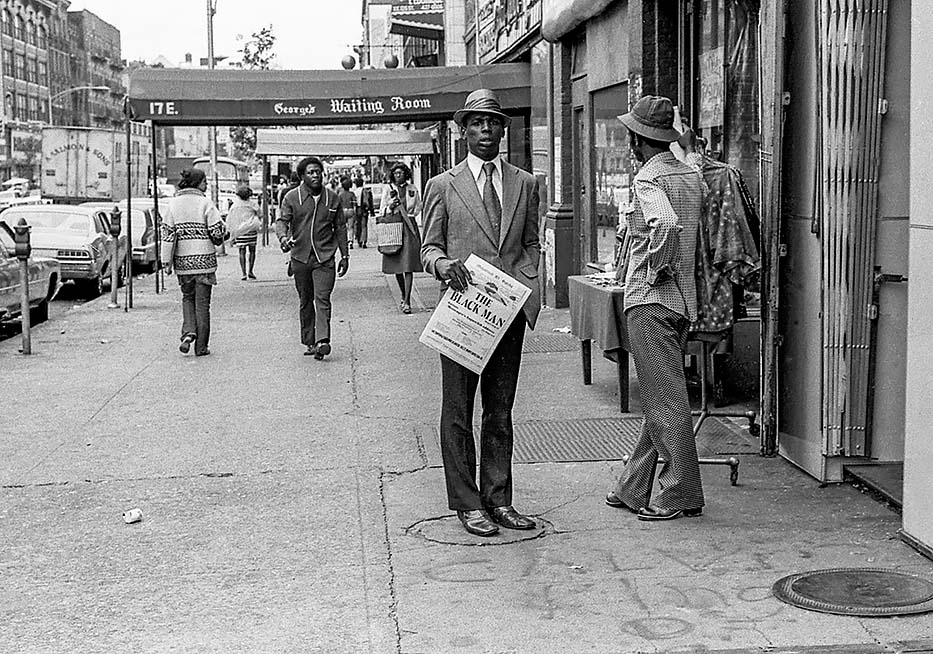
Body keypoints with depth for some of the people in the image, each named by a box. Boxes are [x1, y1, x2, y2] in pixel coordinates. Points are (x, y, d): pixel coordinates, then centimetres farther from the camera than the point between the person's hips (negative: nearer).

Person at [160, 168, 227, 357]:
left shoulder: (173, 204, 3)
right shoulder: (205, 203, -7)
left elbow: (167, 234, -1)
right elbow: (218, 231, -11)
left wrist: (166, 261, 1)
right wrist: (217, 240, 12)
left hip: (182, 261, 3)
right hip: (204, 259, -3)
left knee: (187, 298, 21)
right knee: (202, 303, 5)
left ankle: (188, 333, -1)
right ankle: (201, 346, 8)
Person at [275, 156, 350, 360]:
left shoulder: (332, 198, 6)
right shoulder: (292, 197, 2)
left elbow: (340, 227, 12)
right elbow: (282, 221, -4)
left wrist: (344, 255, 11)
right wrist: (283, 237, -27)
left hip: (325, 257, -1)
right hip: (300, 257, 1)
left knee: (322, 298, -14)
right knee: (305, 301, 9)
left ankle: (322, 341, -22)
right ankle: (309, 342, 19)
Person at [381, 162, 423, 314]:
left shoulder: (413, 189, 8)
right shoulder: (388, 190, 6)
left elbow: (417, 209, 12)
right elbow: (383, 212, 7)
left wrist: (404, 212, -4)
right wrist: (391, 207, -14)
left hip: (409, 228, -1)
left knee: (409, 267, -9)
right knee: (397, 267, 5)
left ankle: (407, 302, -11)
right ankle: (404, 296, 27)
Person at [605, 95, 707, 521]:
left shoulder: (648, 179, -13)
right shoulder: (693, 176, 12)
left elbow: (666, 223, -31)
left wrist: (657, 268, -18)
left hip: (650, 300, -9)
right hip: (684, 300, 9)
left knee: (664, 399, -4)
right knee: (659, 398, 13)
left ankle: (682, 494, 1)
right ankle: (633, 489, 22)